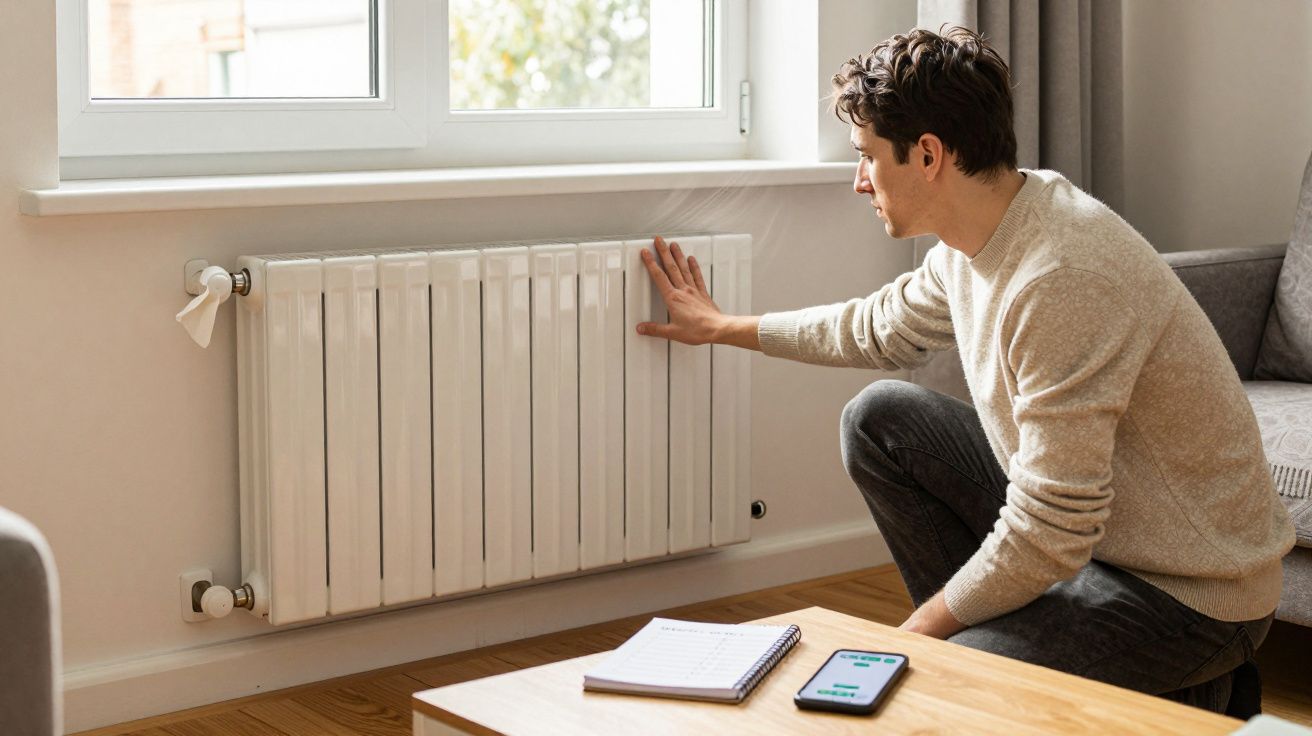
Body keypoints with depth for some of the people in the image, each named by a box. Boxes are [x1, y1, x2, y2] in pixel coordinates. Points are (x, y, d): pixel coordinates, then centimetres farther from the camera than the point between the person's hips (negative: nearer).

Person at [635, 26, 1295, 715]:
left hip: (1189, 595, -9)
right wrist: (723, 328, 32)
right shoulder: (974, 239, -1)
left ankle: (1175, 696, -1)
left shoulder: (1061, 278, -30)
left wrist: (911, 634, -14)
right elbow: (879, 328, 23)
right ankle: (1003, 634, 10)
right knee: (877, 416, 7)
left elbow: (1048, 536, -28)